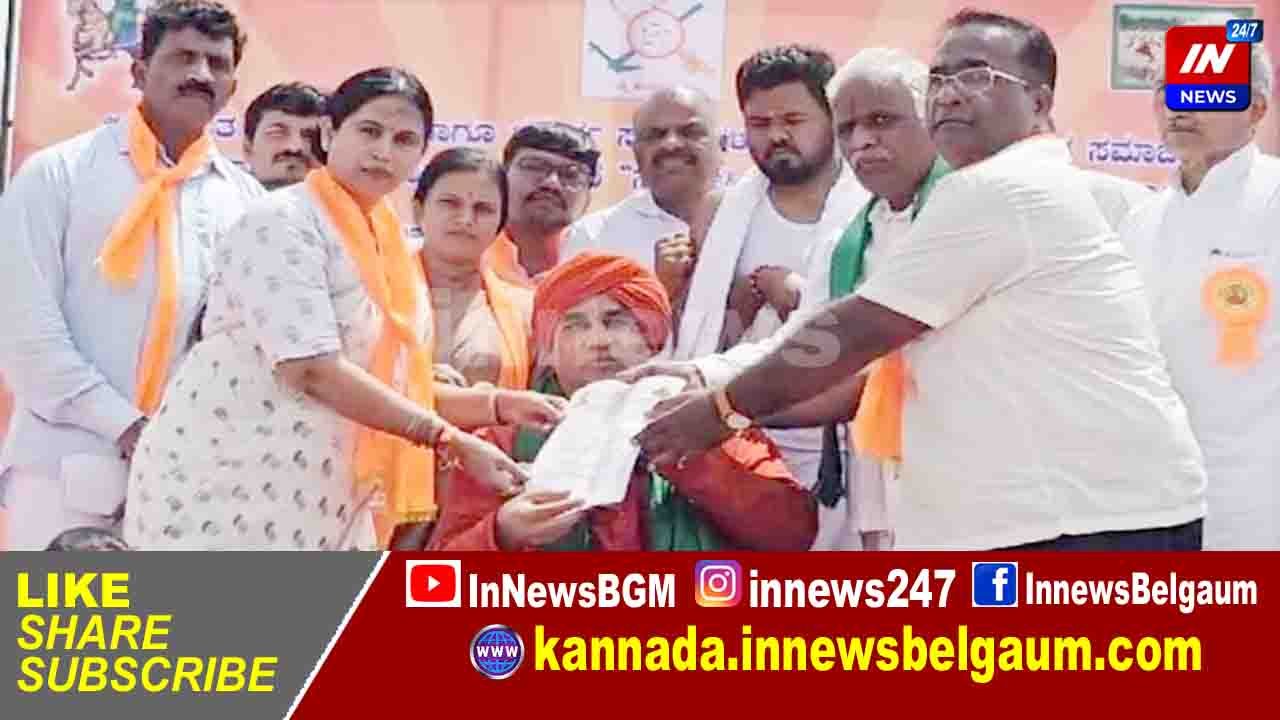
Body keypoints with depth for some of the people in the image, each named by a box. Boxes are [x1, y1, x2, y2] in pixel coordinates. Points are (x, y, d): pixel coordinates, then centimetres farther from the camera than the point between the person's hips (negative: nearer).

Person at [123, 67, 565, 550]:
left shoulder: (388, 247, 13)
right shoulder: (281, 222, -11)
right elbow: (312, 371, -21)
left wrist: (496, 406, 3)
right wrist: (449, 440, -19)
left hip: (317, 503, 8)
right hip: (225, 491, -8)